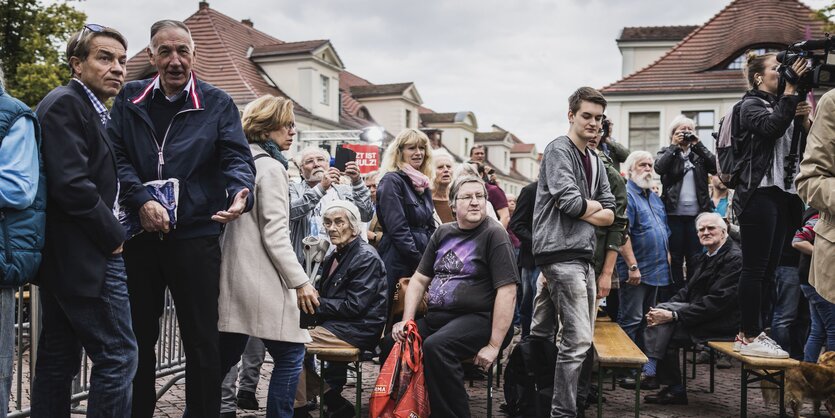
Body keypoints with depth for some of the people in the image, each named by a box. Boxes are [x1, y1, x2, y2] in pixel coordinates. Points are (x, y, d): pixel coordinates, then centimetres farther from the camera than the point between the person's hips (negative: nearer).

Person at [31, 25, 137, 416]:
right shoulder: (65, 103, -12)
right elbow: (71, 184, -22)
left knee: (57, 360, 14)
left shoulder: (92, 110, 17)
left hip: (62, 258, 10)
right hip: (86, 258, -10)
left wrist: (111, 232, 7)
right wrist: (115, 237, -13)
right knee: (118, 354, -5)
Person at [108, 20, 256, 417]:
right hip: (139, 234, 3)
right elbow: (116, 156, 0)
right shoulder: (129, 98, 8)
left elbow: (237, 157, -5)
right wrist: (141, 201, -15)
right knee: (138, 336, 14)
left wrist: (240, 193, -27)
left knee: (201, 339, 6)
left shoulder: (217, 103, 2)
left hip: (195, 235, -2)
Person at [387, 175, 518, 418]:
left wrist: (494, 346, -16)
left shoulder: (493, 234, -6)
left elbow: (507, 291, -13)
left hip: (477, 318, -6)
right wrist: (407, 320, 1)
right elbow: (418, 280, 15)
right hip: (436, 316, 6)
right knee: (391, 344, -10)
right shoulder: (443, 233, 13)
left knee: (435, 346, -32)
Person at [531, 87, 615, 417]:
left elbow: (610, 214, 13)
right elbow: (570, 202, -17)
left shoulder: (595, 161, 19)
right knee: (578, 339, -11)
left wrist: (583, 212, -5)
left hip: (582, 255, 9)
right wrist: (595, 206, 1)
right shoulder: (558, 150, -5)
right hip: (562, 254, -9)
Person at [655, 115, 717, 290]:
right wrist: (674, 146, -7)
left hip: (696, 212, 2)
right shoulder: (666, 153, 9)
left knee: (695, 258, 4)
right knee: (675, 258, 3)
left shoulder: (699, 153, 14)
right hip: (674, 212, -2)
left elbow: (715, 167, -4)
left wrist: (698, 144, -4)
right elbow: (659, 167, -13)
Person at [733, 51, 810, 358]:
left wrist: (804, 118, 0)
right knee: (755, 268, -7)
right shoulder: (751, 105, 1)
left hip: (782, 194, 8)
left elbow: (806, 147, 16)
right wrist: (791, 89, -15)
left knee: (768, 269, 7)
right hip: (758, 194, -8)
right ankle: (750, 336, -3)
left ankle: (749, 332, 13)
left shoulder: (783, 105, 21)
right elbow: (772, 127, -21)